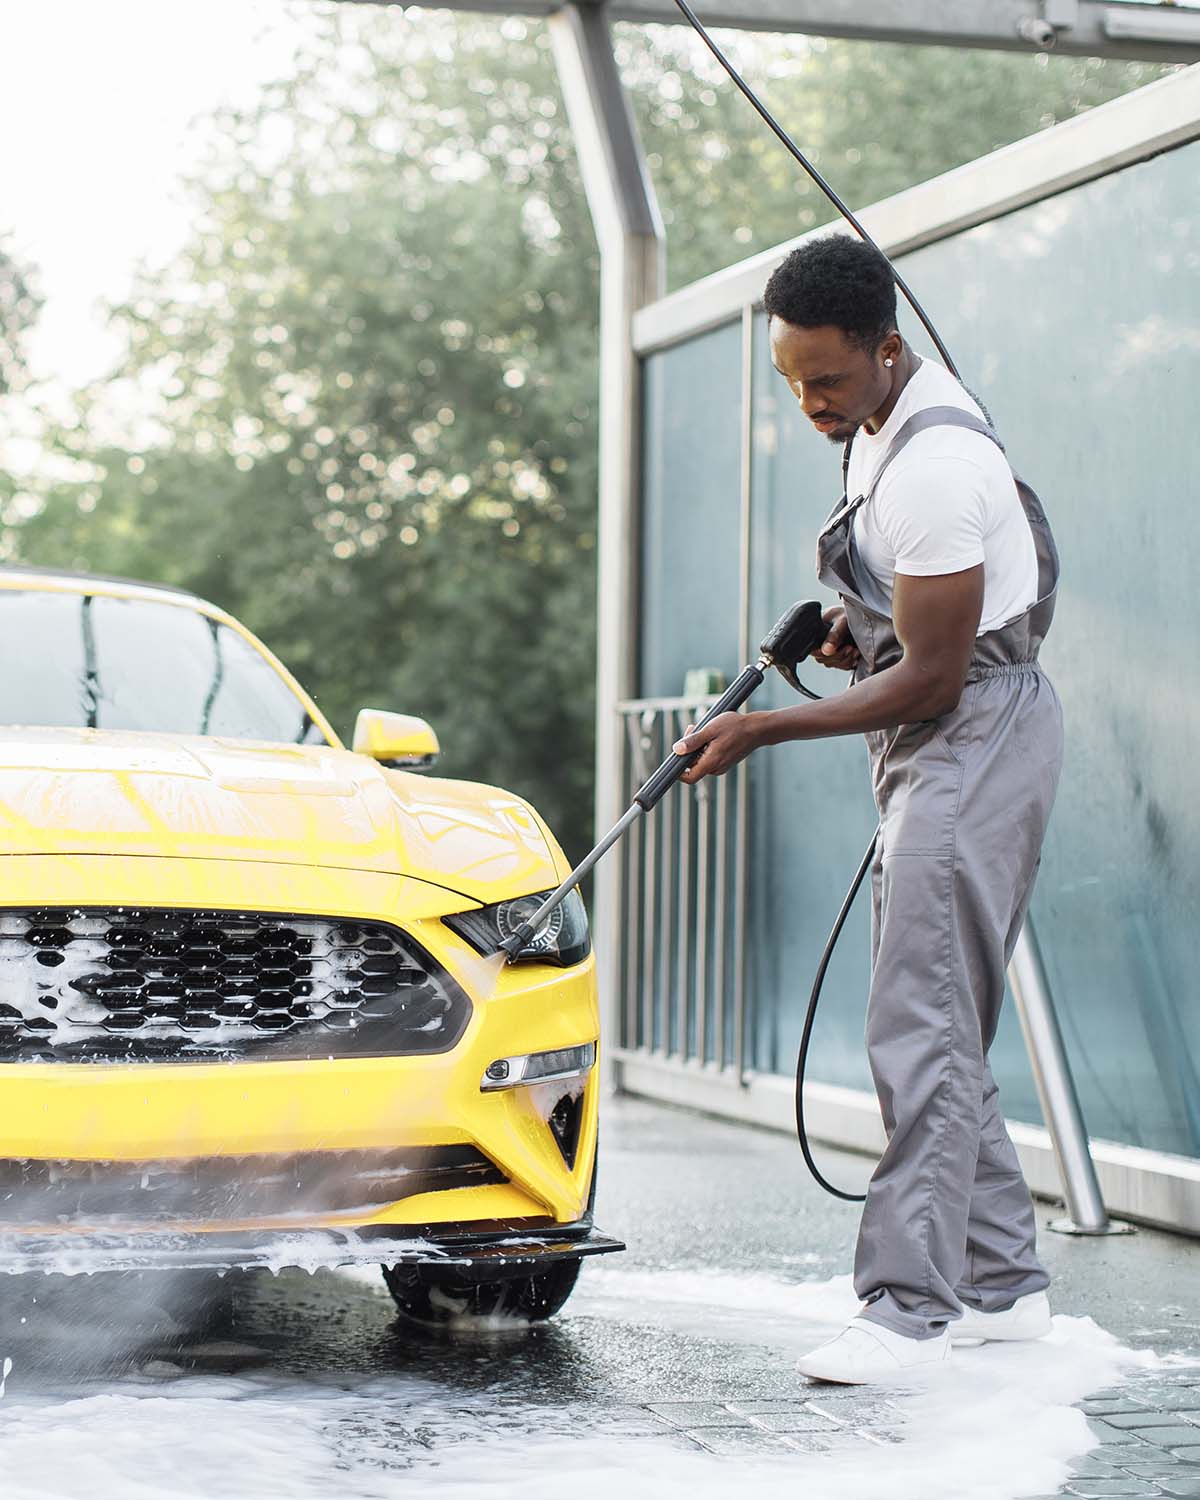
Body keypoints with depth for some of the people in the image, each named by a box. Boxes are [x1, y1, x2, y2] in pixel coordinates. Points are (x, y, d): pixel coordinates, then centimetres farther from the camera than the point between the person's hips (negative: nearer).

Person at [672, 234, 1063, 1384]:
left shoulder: (930, 467, -24)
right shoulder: (883, 415, 8)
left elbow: (929, 680, -22)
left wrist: (764, 729, -19)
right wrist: (856, 624, 10)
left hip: (978, 737, -10)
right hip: (935, 743, 10)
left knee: (921, 1027, -16)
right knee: (936, 1029, 11)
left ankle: (909, 1301, -17)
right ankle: (1000, 1281, 17)